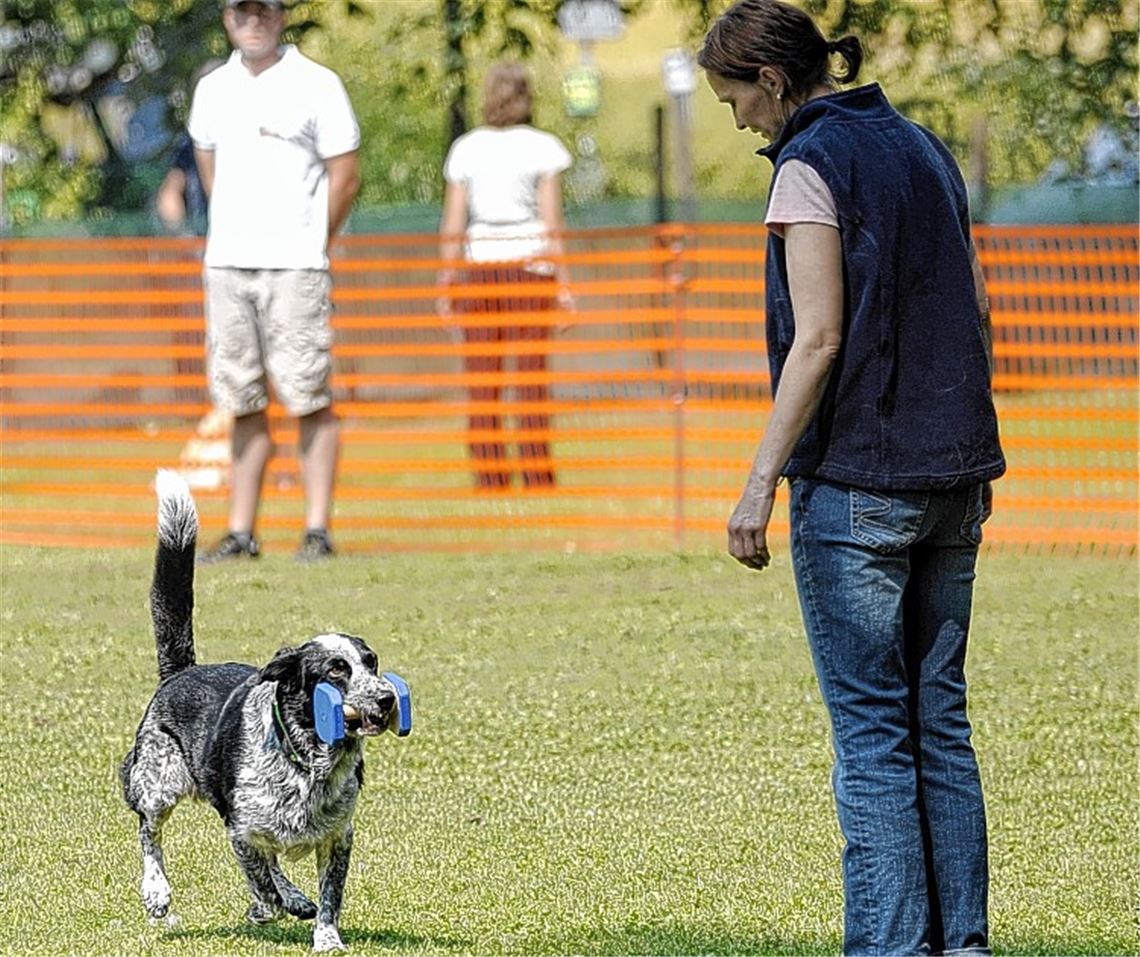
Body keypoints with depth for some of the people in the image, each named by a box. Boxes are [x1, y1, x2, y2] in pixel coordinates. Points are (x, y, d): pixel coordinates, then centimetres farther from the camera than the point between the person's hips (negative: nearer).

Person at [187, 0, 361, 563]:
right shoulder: (213, 90, 12)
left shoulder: (316, 85, -3)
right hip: (226, 263, 5)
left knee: (308, 398, -7)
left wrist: (313, 244, 1)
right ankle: (240, 533, 9)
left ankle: (317, 530, -5)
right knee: (242, 400, 6)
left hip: (294, 264, -5)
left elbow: (345, 175, -2)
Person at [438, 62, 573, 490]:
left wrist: (446, 283, 9)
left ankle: (488, 475, 2)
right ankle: (535, 473, -2)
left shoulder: (466, 149, 5)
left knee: (482, 379, 5)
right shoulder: (542, 147, -1)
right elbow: (552, 221, -4)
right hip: (529, 263, -2)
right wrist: (562, 282, -1)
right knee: (531, 376, 0)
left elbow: (453, 223, 4)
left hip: (478, 266, 2)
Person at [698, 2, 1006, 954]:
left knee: (871, 725, -3)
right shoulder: (921, 147, 13)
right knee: (940, 714, 11)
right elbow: (977, 312, 16)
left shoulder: (811, 165, -10)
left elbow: (819, 339, -16)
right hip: (951, 476, 7)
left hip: (855, 481, -7)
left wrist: (761, 483, -15)